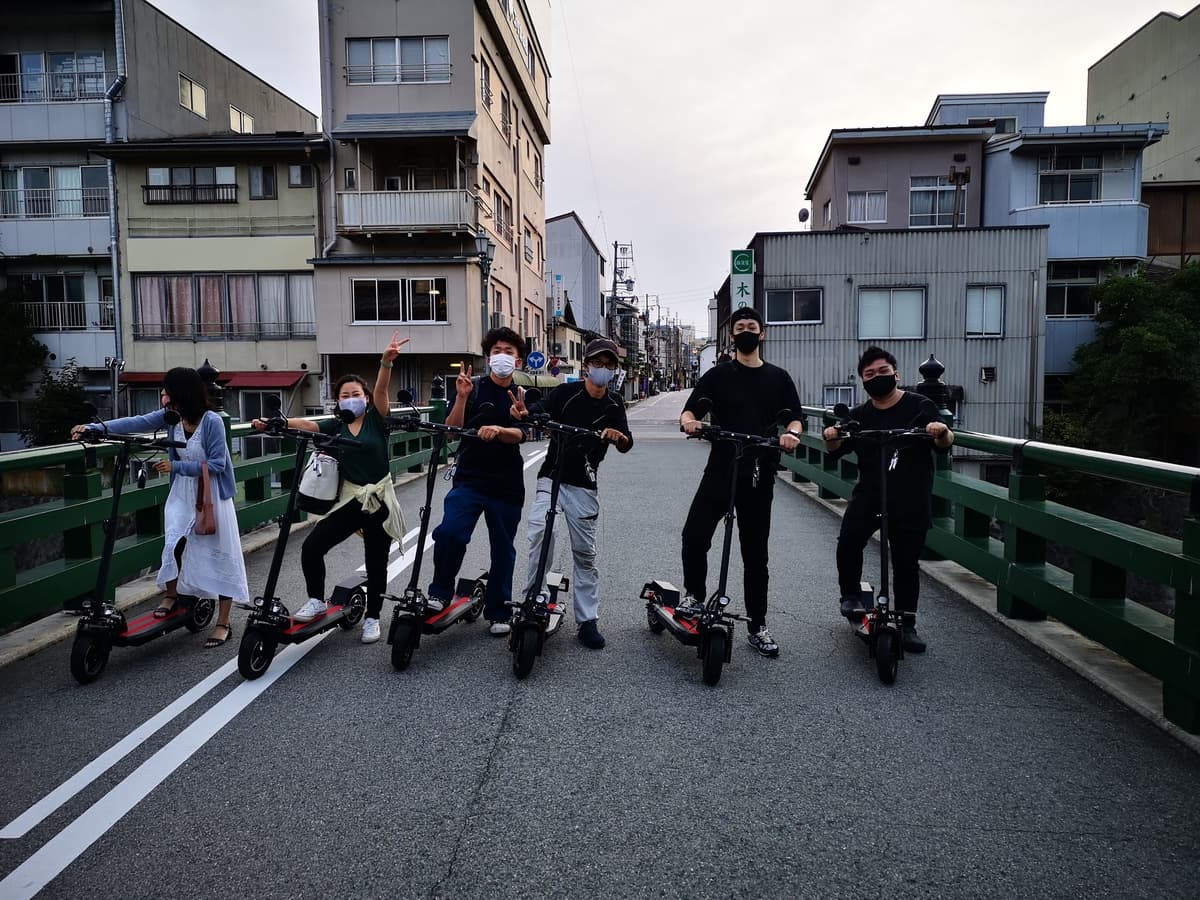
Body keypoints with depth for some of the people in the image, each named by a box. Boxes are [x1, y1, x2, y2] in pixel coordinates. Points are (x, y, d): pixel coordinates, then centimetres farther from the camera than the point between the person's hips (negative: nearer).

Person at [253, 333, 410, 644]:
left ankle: (372, 618, 25)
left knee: (376, 564, 7)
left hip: (379, 500, -2)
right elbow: (305, 424, -5)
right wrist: (272, 424, -21)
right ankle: (317, 601, 14)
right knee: (312, 546, -8)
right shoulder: (335, 426, 7)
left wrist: (386, 360, -33)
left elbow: (381, 390, -17)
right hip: (349, 499, 3)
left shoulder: (376, 419, -1)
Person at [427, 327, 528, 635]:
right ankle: (440, 592, 2)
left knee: (503, 549, 8)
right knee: (449, 532, -21)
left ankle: (498, 613, 22)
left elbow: (520, 434, -11)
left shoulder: (522, 396, 6)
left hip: (507, 485, 1)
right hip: (469, 479, -1)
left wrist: (497, 430, -31)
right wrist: (462, 397, -20)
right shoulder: (474, 388, 4)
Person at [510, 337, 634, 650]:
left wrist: (619, 437, -27)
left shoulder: (614, 404, 5)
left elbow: (627, 444, -3)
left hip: (584, 486, 3)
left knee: (585, 553, 6)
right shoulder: (567, 392, -5)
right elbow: (539, 410, -21)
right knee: (540, 530, -28)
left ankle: (587, 620, 13)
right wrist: (523, 412, -45)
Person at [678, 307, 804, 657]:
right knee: (694, 536, -15)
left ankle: (758, 627, 19)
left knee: (755, 553, 8)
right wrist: (688, 421, -24)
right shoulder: (718, 375, 6)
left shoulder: (778, 377, 11)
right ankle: (694, 595, 12)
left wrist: (792, 433, -15)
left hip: (759, 476, 1)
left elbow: (795, 418, 8)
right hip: (720, 470, -1)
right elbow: (690, 410, -1)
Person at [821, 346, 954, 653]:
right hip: (868, 495, 2)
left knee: (906, 561, 6)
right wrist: (831, 438, -20)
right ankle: (850, 593, 1)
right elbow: (837, 450, 3)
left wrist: (942, 432, -27)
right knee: (848, 540, -22)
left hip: (910, 501, -1)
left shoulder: (920, 406, 1)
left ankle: (907, 623, 20)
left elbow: (944, 446, -4)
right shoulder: (860, 415, 9)